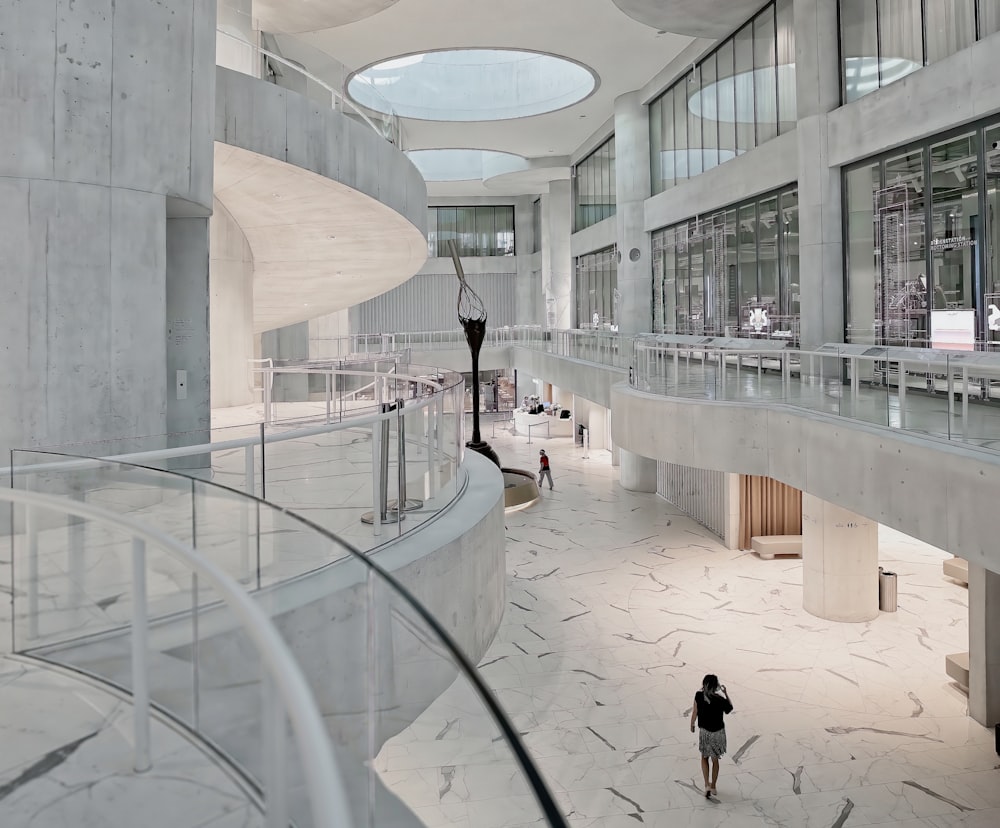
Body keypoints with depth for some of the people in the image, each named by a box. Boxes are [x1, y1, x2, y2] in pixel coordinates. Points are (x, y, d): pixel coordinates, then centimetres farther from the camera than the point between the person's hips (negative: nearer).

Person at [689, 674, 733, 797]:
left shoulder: (699, 696, -17)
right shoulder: (720, 700, -22)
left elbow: (694, 712, -6)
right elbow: (730, 709, -1)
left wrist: (692, 725, 11)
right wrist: (725, 693, 3)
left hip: (704, 731, 1)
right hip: (718, 732, -1)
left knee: (704, 758, 21)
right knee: (715, 760, 18)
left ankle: (707, 785, 8)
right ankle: (713, 786, 31)